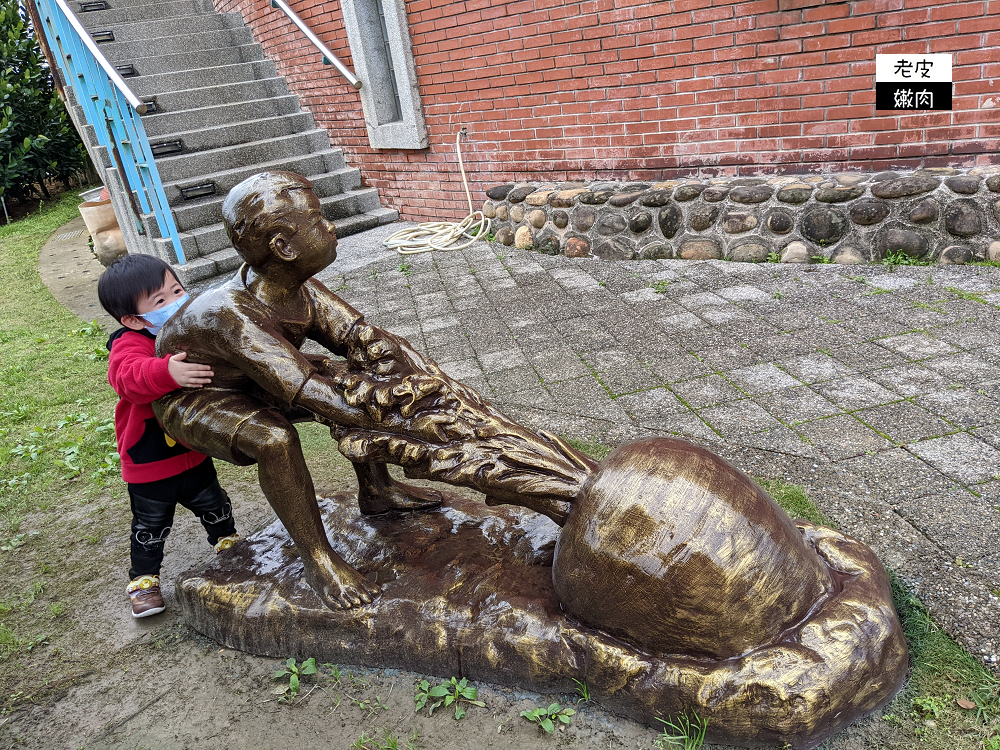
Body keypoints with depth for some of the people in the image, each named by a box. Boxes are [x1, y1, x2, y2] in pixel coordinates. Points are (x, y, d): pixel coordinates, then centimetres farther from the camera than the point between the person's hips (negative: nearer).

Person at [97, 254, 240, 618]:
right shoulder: (130, 345, -26)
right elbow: (129, 376, -49)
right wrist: (167, 372, -67)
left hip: (193, 452, 5)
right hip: (148, 464, -5)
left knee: (214, 505, 23)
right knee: (151, 525, 13)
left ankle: (227, 542, 50)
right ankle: (143, 579, 35)